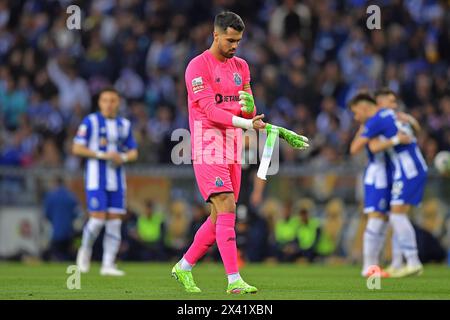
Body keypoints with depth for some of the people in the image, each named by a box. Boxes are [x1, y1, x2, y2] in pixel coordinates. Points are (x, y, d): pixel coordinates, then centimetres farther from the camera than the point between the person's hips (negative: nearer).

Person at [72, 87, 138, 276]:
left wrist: (124, 157, -6)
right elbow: (77, 148, -7)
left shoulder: (124, 125, 12)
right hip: (96, 179, -5)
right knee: (98, 219, -11)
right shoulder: (91, 122, -3)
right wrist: (102, 155, -15)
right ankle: (85, 250, 17)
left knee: (115, 221, -1)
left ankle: (108, 264, 2)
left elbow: (133, 152, 17)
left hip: (117, 180, 5)